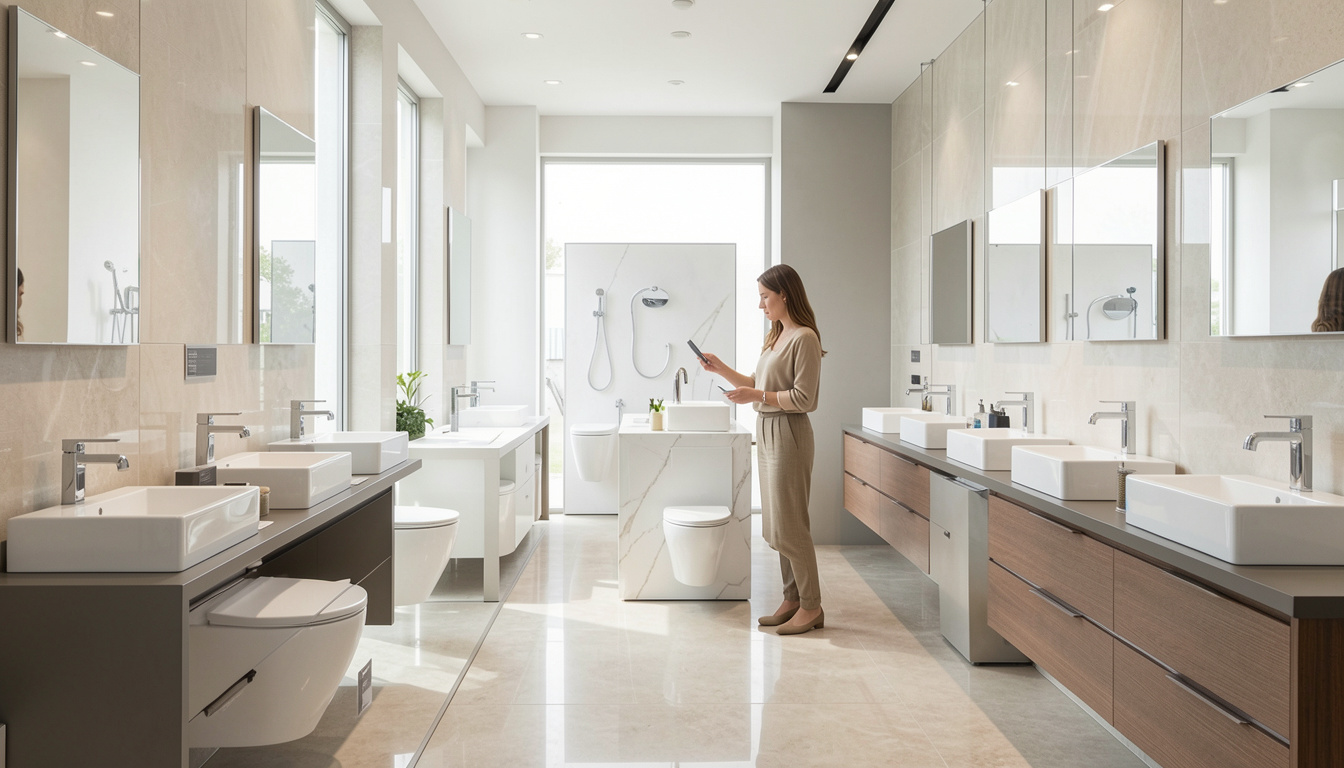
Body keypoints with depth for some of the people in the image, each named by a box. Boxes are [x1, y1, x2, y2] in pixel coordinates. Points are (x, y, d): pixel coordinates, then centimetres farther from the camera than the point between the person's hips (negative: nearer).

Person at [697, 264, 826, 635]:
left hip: (788, 434, -9)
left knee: (790, 525, -5)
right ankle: (792, 599, 21)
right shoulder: (775, 336, 15)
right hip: (767, 433, 9)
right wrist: (721, 369, 11)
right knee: (777, 525, 12)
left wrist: (757, 396, -19)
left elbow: (803, 399, -17)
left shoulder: (804, 338, -13)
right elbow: (757, 384, 19)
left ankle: (812, 607, 5)